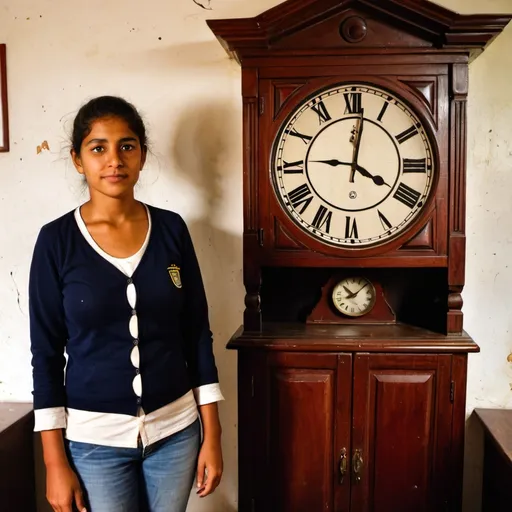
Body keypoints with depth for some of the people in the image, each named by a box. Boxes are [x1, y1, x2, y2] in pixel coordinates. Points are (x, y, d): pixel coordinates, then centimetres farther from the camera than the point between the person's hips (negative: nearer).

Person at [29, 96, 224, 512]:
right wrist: (55, 461, -5)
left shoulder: (171, 229, -3)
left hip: (175, 429, 2)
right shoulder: (57, 239, -8)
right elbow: (46, 352, -5)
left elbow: (198, 334, 1)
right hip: (94, 437, -2)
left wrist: (211, 434, 0)